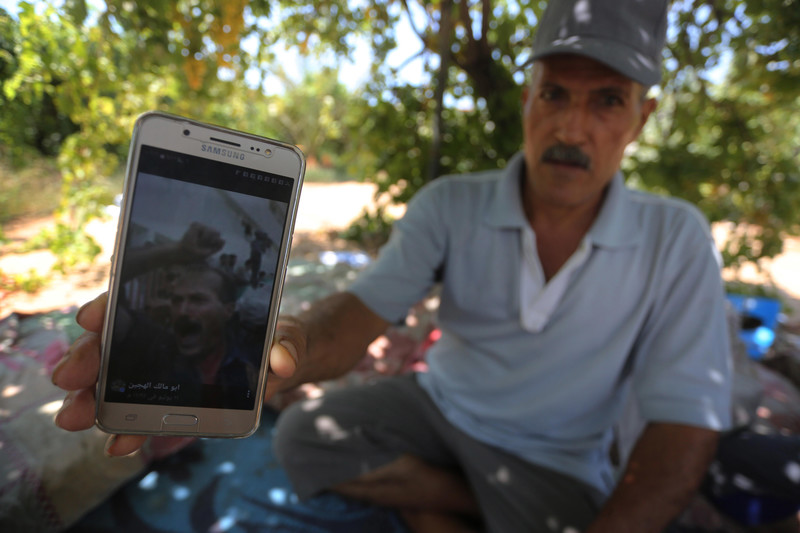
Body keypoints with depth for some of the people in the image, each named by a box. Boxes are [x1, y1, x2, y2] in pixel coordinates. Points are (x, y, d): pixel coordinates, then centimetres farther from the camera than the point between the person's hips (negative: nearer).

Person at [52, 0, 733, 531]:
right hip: (442, 406, 2)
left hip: (550, 460, -1)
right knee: (304, 438, -17)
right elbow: (362, 313, -23)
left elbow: (683, 431, -14)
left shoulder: (674, 242, -13)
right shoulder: (451, 205, -11)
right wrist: (282, 346, -46)